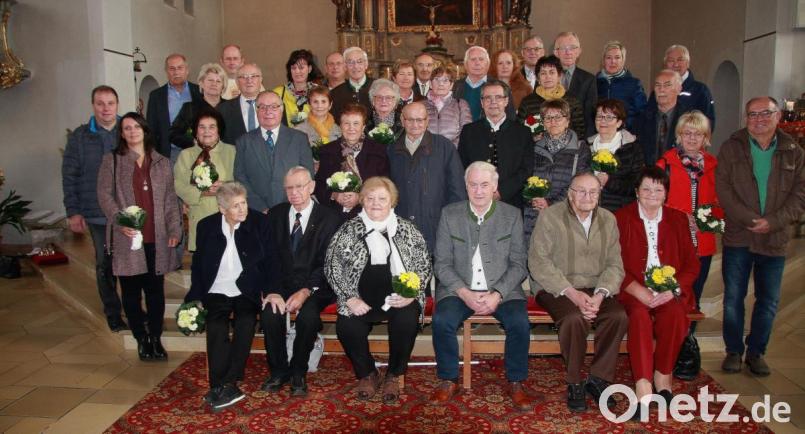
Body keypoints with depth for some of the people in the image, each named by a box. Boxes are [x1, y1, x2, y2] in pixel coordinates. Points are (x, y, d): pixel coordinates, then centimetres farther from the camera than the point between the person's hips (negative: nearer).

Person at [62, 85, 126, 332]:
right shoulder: (79, 137, 3)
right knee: (105, 265, 9)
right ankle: (113, 314, 22)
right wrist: (73, 211, -2)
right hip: (98, 215, 0)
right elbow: (69, 176, 3)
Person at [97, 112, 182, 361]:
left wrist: (174, 229, 1)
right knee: (131, 290, 5)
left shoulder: (162, 163, 13)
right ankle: (142, 339, 18)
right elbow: (104, 195, 0)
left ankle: (156, 338, 16)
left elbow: (170, 199, 11)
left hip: (156, 238, 1)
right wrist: (120, 221, -15)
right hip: (126, 238, -1)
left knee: (156, 290, 4)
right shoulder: (111, 160, 7)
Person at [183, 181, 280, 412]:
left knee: (246, 323, -28)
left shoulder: (259, 222, -2)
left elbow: (271, 260, -2)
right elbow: (197, 265, 8)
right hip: (216, 292, 1)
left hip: (246, 292, -1)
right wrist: (196, 298, -3)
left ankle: (225, 385, -24)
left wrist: (271, 291, -14)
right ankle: (221, 387, -23)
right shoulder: (206, 226, 3)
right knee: (216, 327, -25)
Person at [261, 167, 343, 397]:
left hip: (314, 287, -3)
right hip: (282, 283, 3)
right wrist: (271, 290, -12)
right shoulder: (276, 214, 9)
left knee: (308, 316, -31)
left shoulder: (330, 218, -2)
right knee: (269, 314, -25)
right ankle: (279, 370, -1)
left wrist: (306, 291, -20)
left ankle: (298, 373, -5)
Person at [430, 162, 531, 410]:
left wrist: (497, 294, -15)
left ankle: (516, 382, -1)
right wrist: (464, 293, -15)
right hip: (459, 289, 0)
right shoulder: (449, 214, 4)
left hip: (502, 290, 0)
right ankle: (449, 380, -2)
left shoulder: (512, 215, 4)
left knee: (520, 322, -26)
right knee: (442, 321, -26)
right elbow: (442, 263, 1)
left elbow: (518, 264, 1)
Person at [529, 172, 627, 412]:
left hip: (595, 289, 4)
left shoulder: (608, 220, 9)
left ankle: (598, 379, -5)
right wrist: (572, 293, -21)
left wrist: (599, 295, -15)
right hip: (556, 288, -4)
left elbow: (614, 264, 4)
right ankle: (574, 383, -10)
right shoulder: (550, 216, -4)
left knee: (619, 316, -23)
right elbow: (539, 262, -12)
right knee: (575, 318, -32)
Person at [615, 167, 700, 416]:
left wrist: (672, 290, -10)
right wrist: (640, 292, -15)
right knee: (640, 315, -32)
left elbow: (691, 264, 9)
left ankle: (663, 376, -10)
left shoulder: (678, 220, 14)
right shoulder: (622, 218, 6)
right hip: (633, 290, -2)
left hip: (669, 291, 2)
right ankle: (643, 387, -35)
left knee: (675, 314, -29)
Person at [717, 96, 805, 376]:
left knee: (769, 301, 9)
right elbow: (723, 189, -7)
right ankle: (734, 351, 20)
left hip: (775, 239, 2)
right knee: (733, 298, 5)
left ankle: (756, 352, 24)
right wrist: (750, 220, -16)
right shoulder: (731, 148, 2)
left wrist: (773, 222, -14)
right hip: (738, 237, -1)